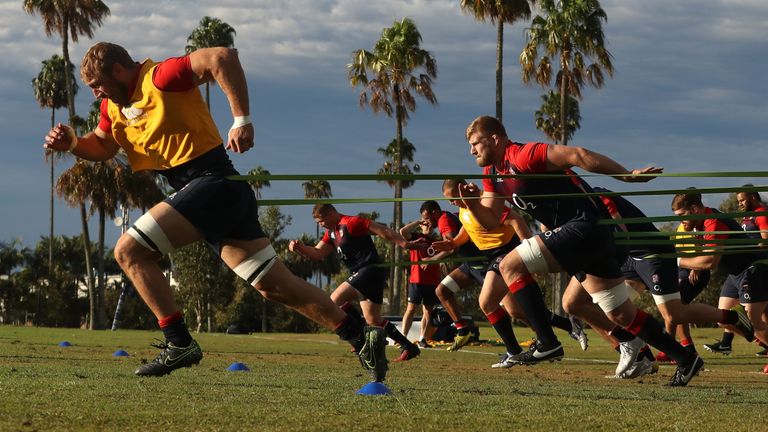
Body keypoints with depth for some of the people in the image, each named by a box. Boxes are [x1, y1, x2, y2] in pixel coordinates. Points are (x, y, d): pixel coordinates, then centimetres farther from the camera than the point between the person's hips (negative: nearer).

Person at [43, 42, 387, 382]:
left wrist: (242, 120, -23)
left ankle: (179, 343, -13)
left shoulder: (160, 77, -11)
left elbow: (223, 57, -22)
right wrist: (72, 142, 7)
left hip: (213, 183, -9)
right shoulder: (114, 105, 16)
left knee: (129, 251, -13)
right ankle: (360, 337, 9)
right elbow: (101, 147, 29)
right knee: (276, 286, 7)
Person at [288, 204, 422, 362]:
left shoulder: (351, 223, -10)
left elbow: (382, 231, -14)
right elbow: (317, 253, 16)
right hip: (361, 273, 10)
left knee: (335, 301, -16)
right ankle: (408, 347, 14)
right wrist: (299, 248, -3)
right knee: (372, 320, 10)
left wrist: (405, 244, -20)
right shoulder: (332, 232, 19)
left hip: (371, 270, -10)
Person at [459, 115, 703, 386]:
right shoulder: (492, 173, 14)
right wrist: (473, 204, -5)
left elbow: (578, 155, -19)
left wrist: (628, 176, -19)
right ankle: (686, 360, 18)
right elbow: (491, 221, 17)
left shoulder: (522, 156, -15)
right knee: (622, 315, 12)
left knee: (511, 266, -15)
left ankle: (547, 343, -15)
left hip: (584, 225, -10)